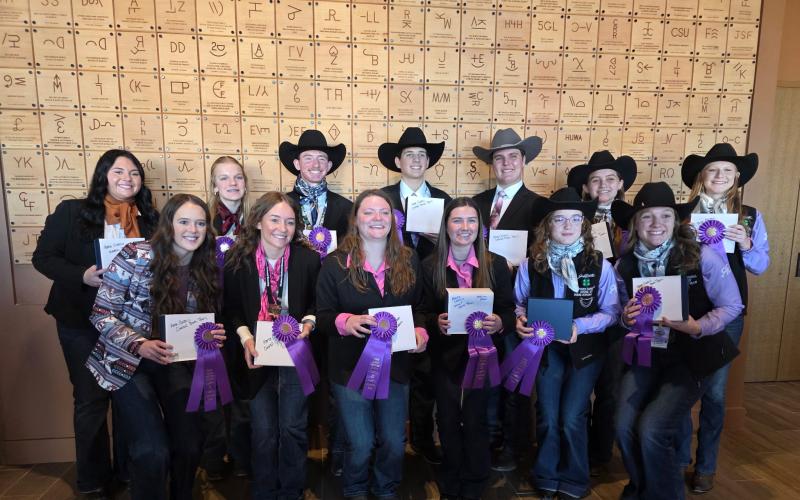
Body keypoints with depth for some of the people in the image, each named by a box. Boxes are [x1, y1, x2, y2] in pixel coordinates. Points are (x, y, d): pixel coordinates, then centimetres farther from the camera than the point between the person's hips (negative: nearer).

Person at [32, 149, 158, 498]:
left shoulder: (150, 219, 2)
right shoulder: (71, 212, -5)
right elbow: (43, 257, -6)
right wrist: (82, 275, -21)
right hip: (82, 322, -2)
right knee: (91, 399, 8)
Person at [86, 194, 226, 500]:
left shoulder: (205, 268, -3)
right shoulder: (136, 256, -17)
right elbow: (101, 314, -14)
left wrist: (211, 335, -15)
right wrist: (140, 345, -28)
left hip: (175, 362, 4)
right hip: (128, 361, -4)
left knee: (190, 443, 0)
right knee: (153, 450, -11)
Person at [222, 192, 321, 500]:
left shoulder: (309, 258, -9)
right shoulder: (238, 259, -7)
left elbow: (317, 303, 2)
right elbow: (232, 308, 0)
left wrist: (309, 322, -17)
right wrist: (245, 338, -15)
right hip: (258, 354, 1)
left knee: (293, 429, 10)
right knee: (263, 432, 10)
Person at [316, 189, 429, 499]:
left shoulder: (409, 260, 1)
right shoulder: (335, 263, -8)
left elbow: (419, 306, 8)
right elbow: (322, 315, -8)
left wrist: (420, 330, -12)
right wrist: (344, 321, -29)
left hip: (395, 365, 3)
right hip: (351, 367, -2)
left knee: (394, 442, 15)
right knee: (360, 445, 10)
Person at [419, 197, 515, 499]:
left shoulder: (497, 264, -4)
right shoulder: (430, 266, -4)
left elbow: (509, 311, -1)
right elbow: (424, 314, -1)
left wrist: (499, 323, -22)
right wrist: (437, 322, -22)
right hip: (446, 357, 1)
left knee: (475, 422, 9)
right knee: (448, 422, 13)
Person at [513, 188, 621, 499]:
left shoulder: (600, 265, -10)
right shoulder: (530, 264, -6)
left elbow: (610, 312, -8)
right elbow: (518, 303, 4)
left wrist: (579, 326, -22)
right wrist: (520, 319, -17)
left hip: (586, 348, -1)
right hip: (545, 347, 1)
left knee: (572, 418, -2)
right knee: (547, 417, 5)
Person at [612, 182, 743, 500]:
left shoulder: (701, 256, -13)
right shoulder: (624, 265, -3)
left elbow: (732, 306, -6)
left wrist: (697, 327, -23)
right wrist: (626, 319, -14)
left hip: (691, 356, -3)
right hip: (644, 355, 3)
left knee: (652, 430, -16)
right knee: (624, 427, -10)